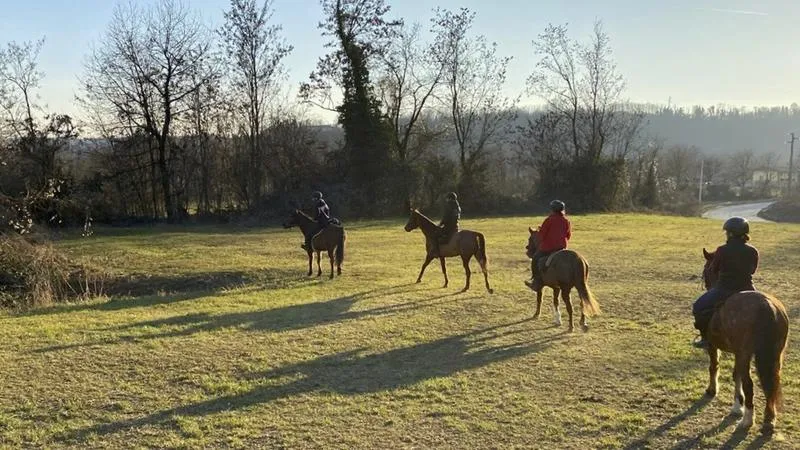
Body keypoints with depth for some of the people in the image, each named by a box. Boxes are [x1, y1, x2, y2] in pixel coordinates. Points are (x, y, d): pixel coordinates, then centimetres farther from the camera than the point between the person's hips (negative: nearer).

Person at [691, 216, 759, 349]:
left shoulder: (722, 250, -16)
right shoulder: (753, 251, -4)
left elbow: (713, 270, -2)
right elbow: (753, 270, 12)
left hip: (724, 291, -4)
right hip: (746, 290, 4)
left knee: (699, 307, 17)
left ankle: (705, 338, 21)